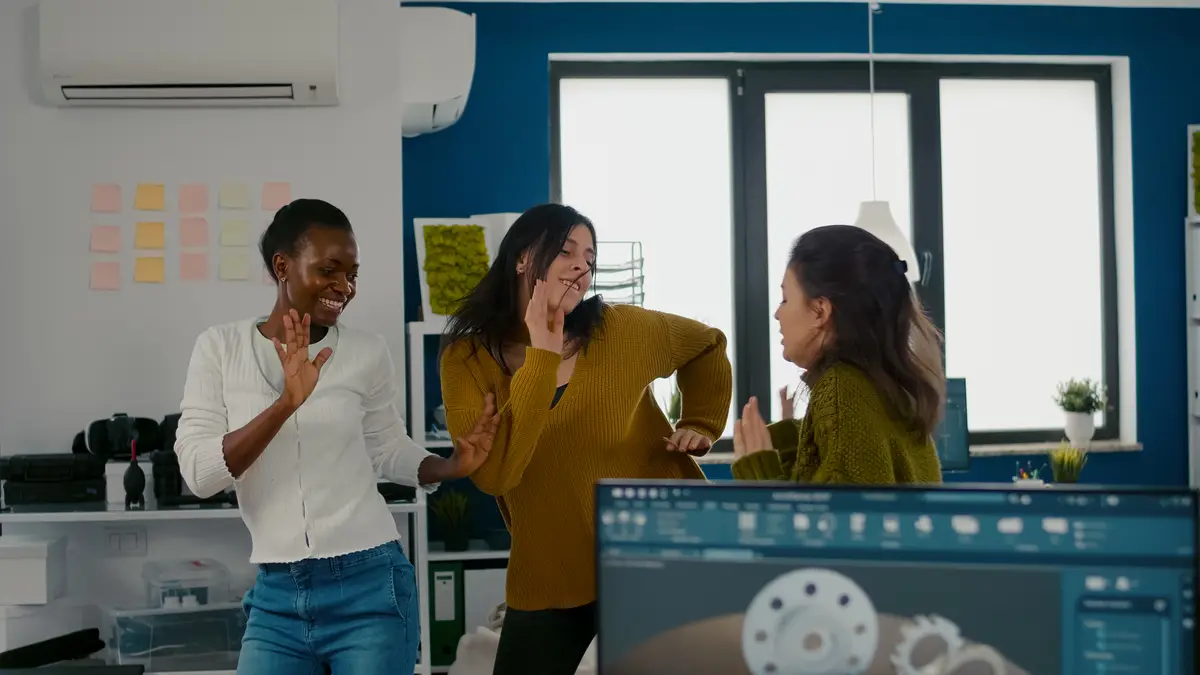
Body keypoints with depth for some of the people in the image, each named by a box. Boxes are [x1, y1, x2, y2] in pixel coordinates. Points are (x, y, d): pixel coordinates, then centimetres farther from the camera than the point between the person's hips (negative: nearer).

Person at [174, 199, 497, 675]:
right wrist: (285, 404, -23)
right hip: (276, 596, 1)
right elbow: (198, 473, -10)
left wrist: (451, 467, -7)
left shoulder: (367, 353, 0)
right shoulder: (220, 346, -1)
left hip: (370, 586, 0)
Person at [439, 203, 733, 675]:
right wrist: (542, 356, -23)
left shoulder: (622, 330, -5)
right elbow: (493, 473, -23)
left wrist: (701, 425, 4)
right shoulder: (468, 357, -7)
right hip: (549, 583, 0)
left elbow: (707, 347, 16)